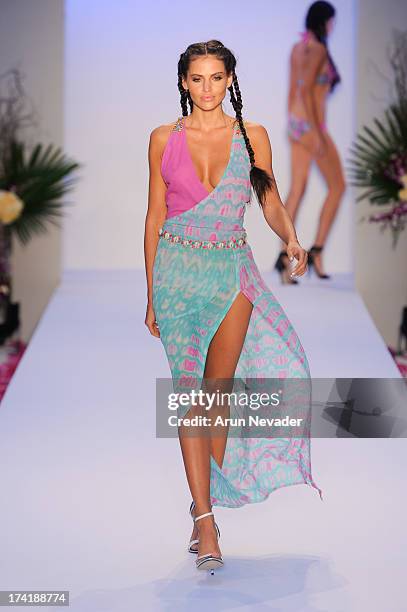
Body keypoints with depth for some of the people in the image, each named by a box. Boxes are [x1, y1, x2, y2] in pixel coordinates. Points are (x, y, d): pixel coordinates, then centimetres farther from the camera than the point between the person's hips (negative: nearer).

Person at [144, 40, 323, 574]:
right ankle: (205, 519, -7)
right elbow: (155, 217, 6)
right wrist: (151, 295, 6)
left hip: (232, 270, 1)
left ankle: (211, 497, 22)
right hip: (177, 269, -1)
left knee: (218, 392, 5)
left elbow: (271, 201, 9)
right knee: (190, 391, -6)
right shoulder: (165, 139, 3)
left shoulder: (253, 136, 3)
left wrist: (291, 239, -13)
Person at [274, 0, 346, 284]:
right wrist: (318, 133, -22)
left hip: (296, 123, 8)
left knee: (297, 189, 6)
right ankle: (317, 250, 5)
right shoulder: (317, 49, -15)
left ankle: (285, 256, -1)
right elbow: (305, 90, -22)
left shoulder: (297, 49, 11)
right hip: (311, 125, -8)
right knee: (337, 186, 7)